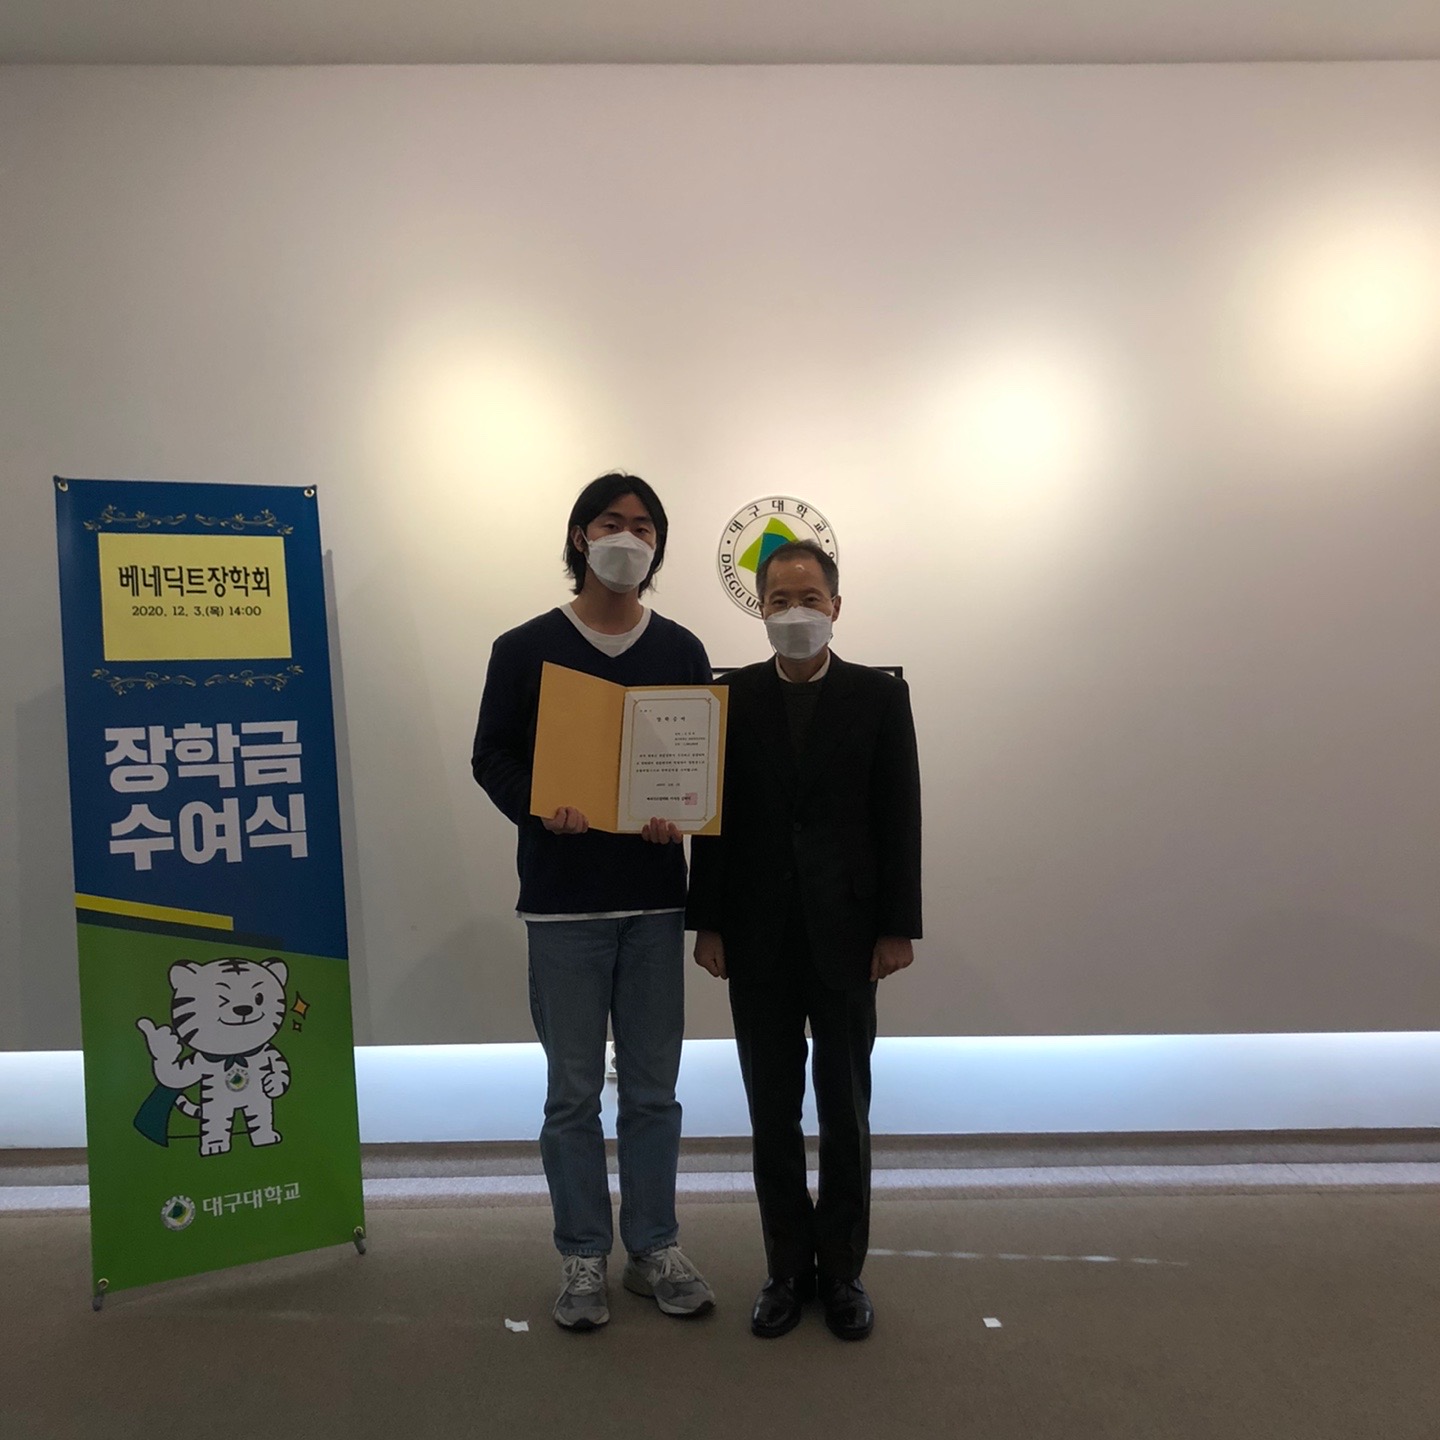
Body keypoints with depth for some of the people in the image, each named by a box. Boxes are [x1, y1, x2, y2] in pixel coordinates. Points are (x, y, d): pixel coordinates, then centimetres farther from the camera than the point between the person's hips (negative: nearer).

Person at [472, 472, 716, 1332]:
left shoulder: (682, 652, 7)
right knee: (574, 1092, 9)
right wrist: (537, 809, -18)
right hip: (564, 902, -2)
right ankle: (584, 1259, 27)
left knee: (654, 1089, 12)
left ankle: (656, 1249, 30)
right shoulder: (525, 649, 1)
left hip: (656, 900, 2)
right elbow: (492, 756, 2)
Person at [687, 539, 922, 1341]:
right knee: (773, 1114, 12)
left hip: (845, 934, -1)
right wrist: (708, 923, -2)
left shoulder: (880, 696, -1)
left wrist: (898, 927, -6)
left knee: (846, 1112, 12)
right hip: (757, 938, 1)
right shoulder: (731, 697, 2)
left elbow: (901, 819, -2)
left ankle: (843, 1269, 30)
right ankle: (788, 1268, 29)